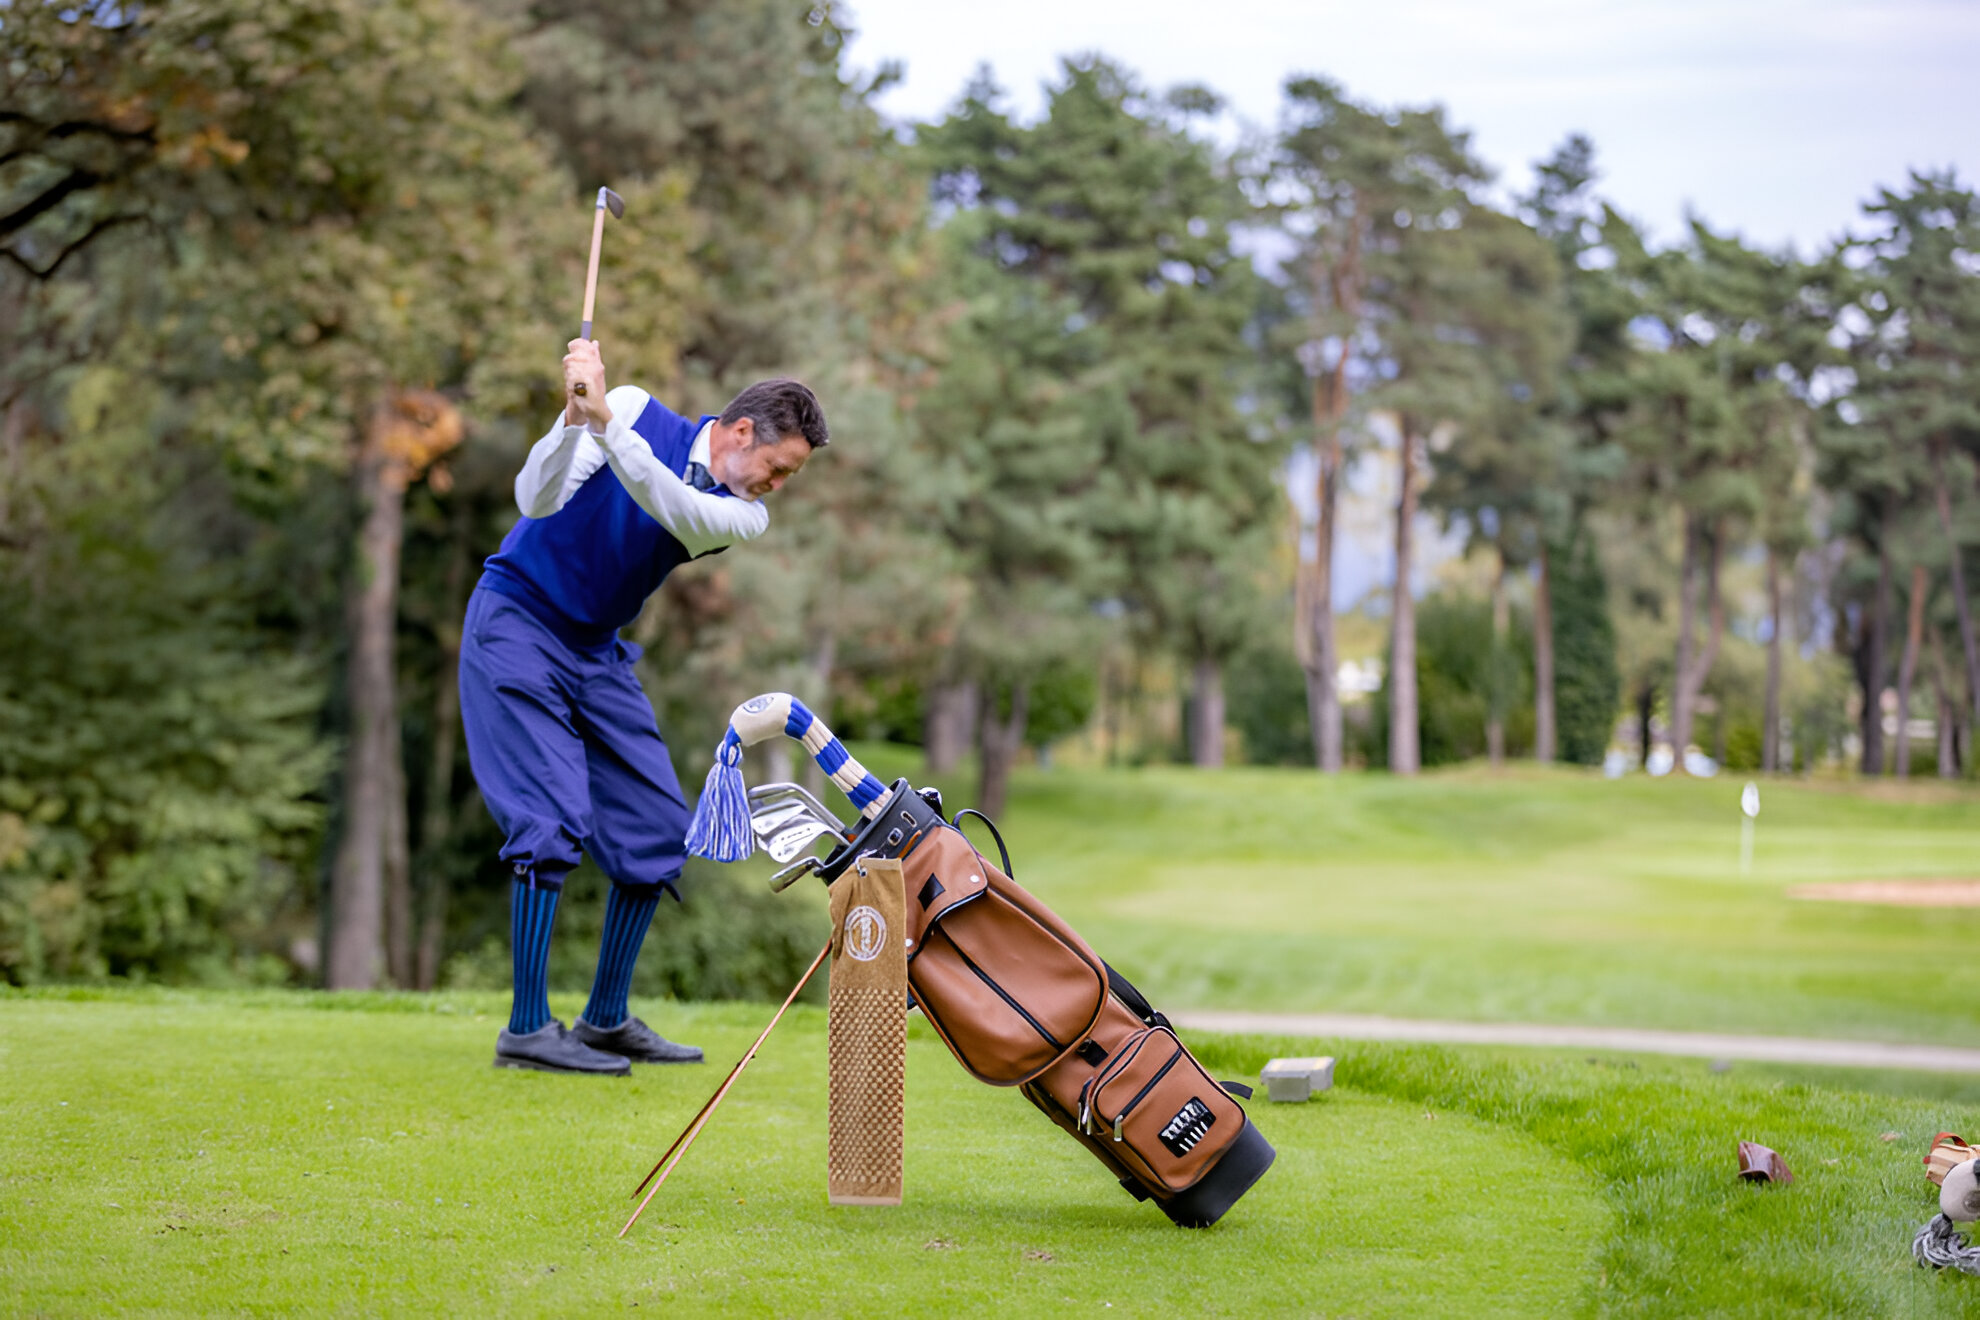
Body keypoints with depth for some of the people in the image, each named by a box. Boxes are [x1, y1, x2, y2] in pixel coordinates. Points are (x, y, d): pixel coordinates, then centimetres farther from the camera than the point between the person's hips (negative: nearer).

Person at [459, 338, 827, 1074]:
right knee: (554, 819, -17)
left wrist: (604, 422, -39)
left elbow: (675, 510, -27)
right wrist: (573, 420, -38)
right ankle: (528, 1028, -13)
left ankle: (607, 1020, 14)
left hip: (596, 655, 6)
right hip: (516, 624, -6)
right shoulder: (637, 410, -12)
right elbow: (536, 499, -21)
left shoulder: (744, 516, -4)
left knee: (658, 830, 3)